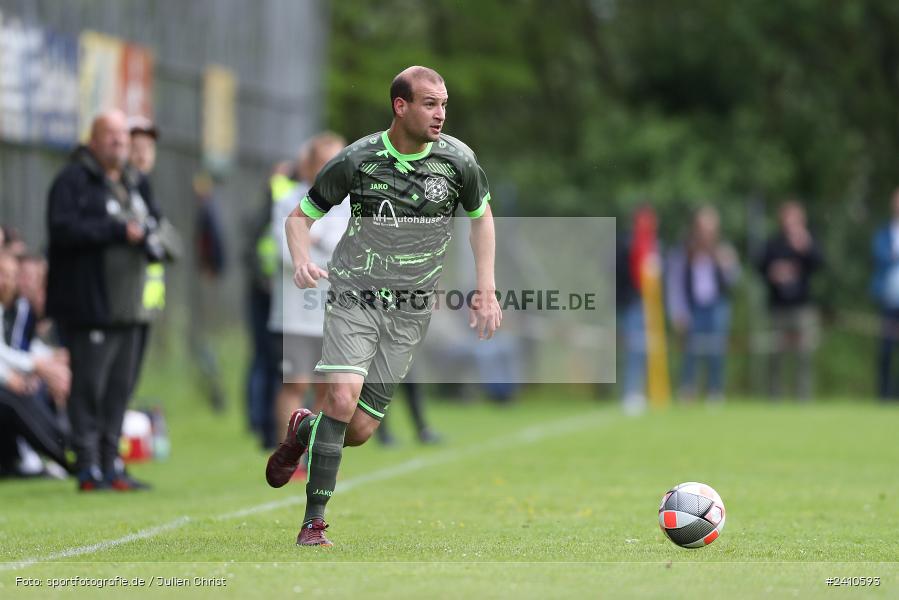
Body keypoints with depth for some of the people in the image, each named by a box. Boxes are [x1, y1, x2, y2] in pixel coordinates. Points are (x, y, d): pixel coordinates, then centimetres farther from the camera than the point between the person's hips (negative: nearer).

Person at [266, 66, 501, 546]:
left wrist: (486, 289, 8)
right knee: (343, 398, -23)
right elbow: (300, 216, 3)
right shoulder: (357, 160, -9)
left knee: (359, 430, -1)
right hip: (354, 296, -3)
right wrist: (301, 261, -18)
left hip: (411, 311, 3)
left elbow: (481, 216, 16)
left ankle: (304, 428, 35)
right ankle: (313, 523, -11)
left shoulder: (458, 160, -3)